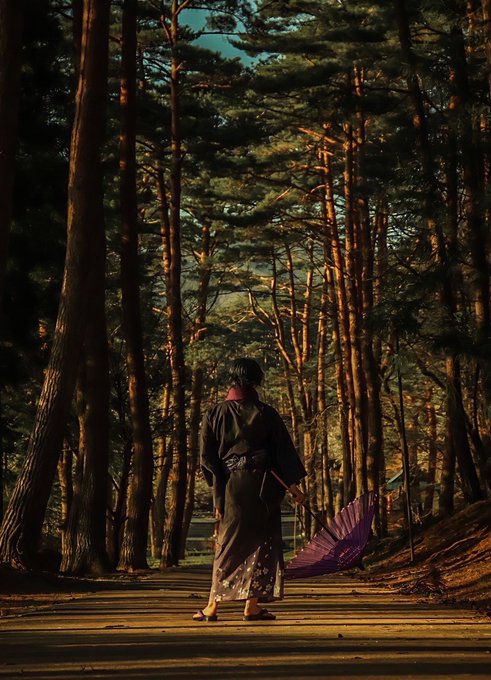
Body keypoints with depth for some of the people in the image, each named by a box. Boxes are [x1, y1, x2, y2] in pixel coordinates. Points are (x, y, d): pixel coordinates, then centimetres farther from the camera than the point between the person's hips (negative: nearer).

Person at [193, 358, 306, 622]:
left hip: (229, 488, 2)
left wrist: (218, 490, 11)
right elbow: (283, 450, 0)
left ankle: (213, 606, 4)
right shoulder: (265, 413, -2)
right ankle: (252, 606, 5)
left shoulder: (214, 415, 2)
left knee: (229, 544, 8)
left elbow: (206, 456, 2)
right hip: (262, 487, -2)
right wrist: (293, 484, 5)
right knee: (261, 542, 6)